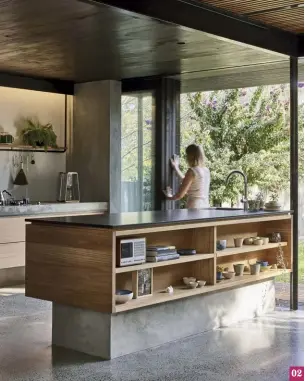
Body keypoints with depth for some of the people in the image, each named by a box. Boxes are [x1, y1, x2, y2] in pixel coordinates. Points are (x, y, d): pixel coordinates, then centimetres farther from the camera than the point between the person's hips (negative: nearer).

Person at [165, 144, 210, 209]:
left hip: (194, 209, -7)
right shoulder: (206, 171, 11)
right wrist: (176, 169, 34)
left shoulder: (192, 171, -11)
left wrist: (170, 197, 12)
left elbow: (180, 195, -9)